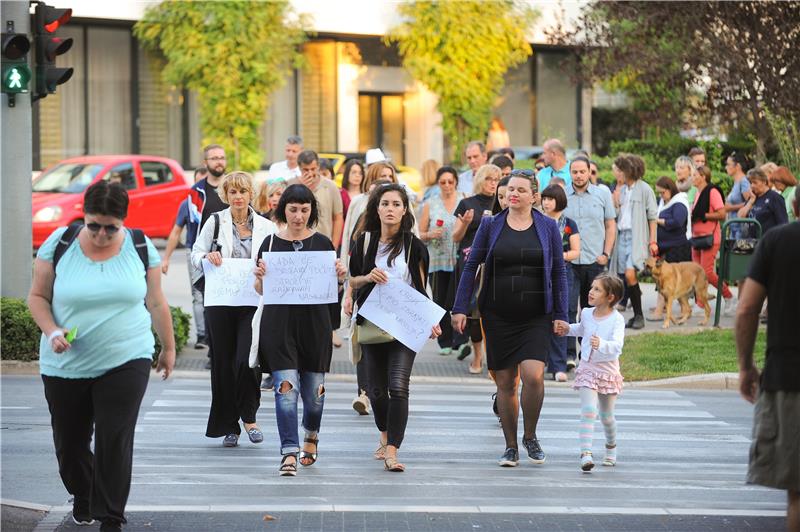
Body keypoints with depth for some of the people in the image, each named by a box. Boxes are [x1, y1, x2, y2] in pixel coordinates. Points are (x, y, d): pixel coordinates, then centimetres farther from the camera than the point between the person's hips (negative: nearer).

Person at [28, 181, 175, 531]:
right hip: (66, 366, 1)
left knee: (115, 442, -10)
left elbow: (156, 303, 8)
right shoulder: (59, 244, -4)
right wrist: (52, 331, -15)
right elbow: (37, 296, 2)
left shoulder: (141, 248, -1)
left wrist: (168, 348, 14)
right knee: (69, 443, 11)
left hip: (125, 362, -1)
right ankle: (82, 496, 39)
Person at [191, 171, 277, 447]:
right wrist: (208, 257, -14)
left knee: (246, 360, -13)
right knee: (223, 362, 5)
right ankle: (229, 426, 14)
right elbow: (196, 254, 8)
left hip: (253, 302, -1)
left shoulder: (266, 227, 6)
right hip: (220, 302, 1)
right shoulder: (215, 222, 5)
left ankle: (249, 417, 8)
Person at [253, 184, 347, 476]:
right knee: (286, 387, -11)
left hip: (314, 322, 1)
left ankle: (311, 436, 38)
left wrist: (340, 277, -12)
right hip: (279, 323, -1)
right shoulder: (270, 243, 3)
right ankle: (289, 453, -12)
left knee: (314, 390, 9)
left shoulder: (322, 243, 4)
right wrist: (260, 276, -14)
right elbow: (261, 290, 7)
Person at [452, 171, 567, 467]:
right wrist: (460, 308, -2)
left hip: (536, 317, -1)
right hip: (498, 317, 1)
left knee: (533, 375, -17)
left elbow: (559, 272, 6)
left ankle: (530, 436, 5)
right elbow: (471, 266, 4)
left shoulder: (548, 227, 3)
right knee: (505, 383, 4)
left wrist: (561, 315, 2)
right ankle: (511, 447, 16)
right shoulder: (490, 225, 3)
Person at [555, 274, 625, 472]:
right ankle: (585, 453, -24)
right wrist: (568, 329, 9)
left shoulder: (617, 319, -16)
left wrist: (601, 344, -48)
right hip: (587, 367, 2)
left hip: (608, 369, -2)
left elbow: (617, 345, -31)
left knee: (606, 415, 13)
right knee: (588, 410, -16)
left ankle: (611, 446, 41)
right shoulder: (586, 314, 0)